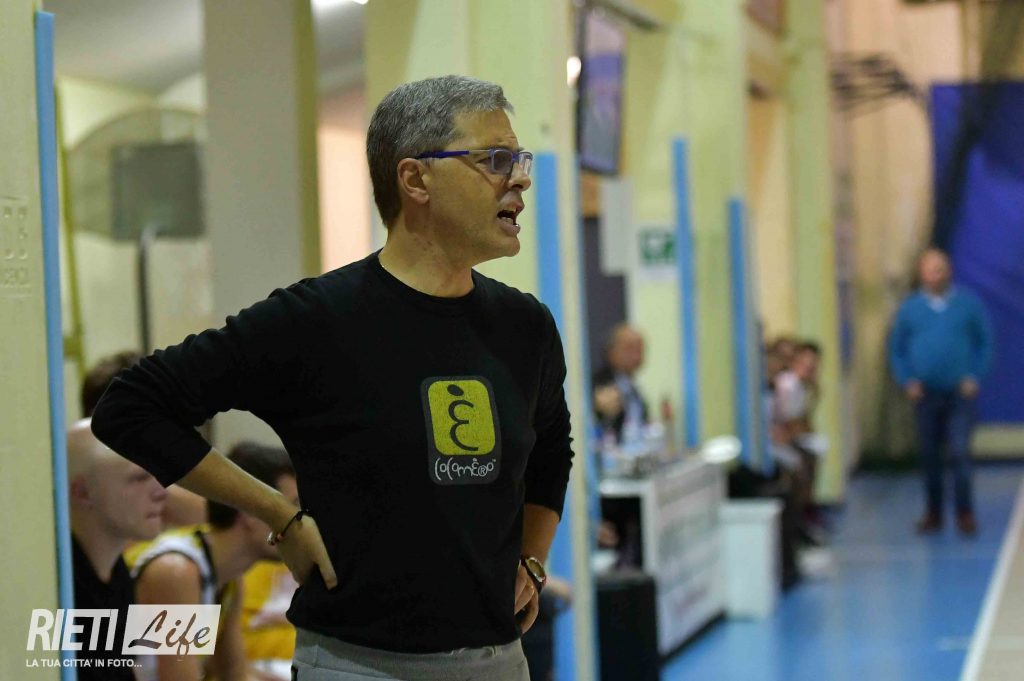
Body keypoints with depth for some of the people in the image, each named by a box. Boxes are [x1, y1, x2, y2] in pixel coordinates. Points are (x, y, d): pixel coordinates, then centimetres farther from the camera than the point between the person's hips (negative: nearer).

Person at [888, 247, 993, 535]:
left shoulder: (969, 304, 0)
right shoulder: (909, 308, 4)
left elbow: (985, 343, 5)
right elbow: (896, 349, 11)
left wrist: (975, 376, -6)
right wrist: (907, 381, -2)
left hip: (960, 393, -2)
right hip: (925, 393, 2)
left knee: (961, 454, -10)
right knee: (929, 455, 8)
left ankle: (965, 512, -2)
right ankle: (933, 513, 18)